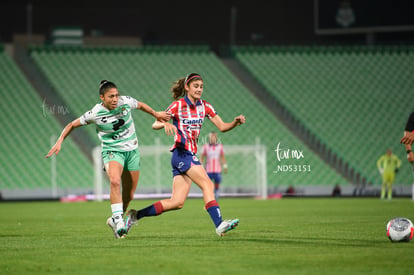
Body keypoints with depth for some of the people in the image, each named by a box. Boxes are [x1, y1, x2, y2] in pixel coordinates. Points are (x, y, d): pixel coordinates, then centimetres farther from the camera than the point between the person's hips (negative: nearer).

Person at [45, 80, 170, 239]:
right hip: (112, 151, -4)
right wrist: (59, 142, -12)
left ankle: (115, 220, 30)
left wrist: (156, 114, 23)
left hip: (131, 150, 4)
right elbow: (72, 125, -3)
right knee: (115, 181, -34)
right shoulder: (95, 114, -16)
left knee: (129, 195, 7)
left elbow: (141, 105, 14)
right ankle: (118, 220, -32)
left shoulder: (126, 102, -10)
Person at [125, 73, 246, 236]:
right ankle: (219, 225, -28)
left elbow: (222, 127, 10)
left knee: (177, 202, 1)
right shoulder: (178, 105, -5)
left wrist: (235, 123, -9)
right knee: (207, 185, -21)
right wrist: (165, 123, -27)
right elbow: (155, 125, -5)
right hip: (181, 154, -7)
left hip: (191, 155, 7)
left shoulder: (204, 106, 12)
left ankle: (135, 215, 9)